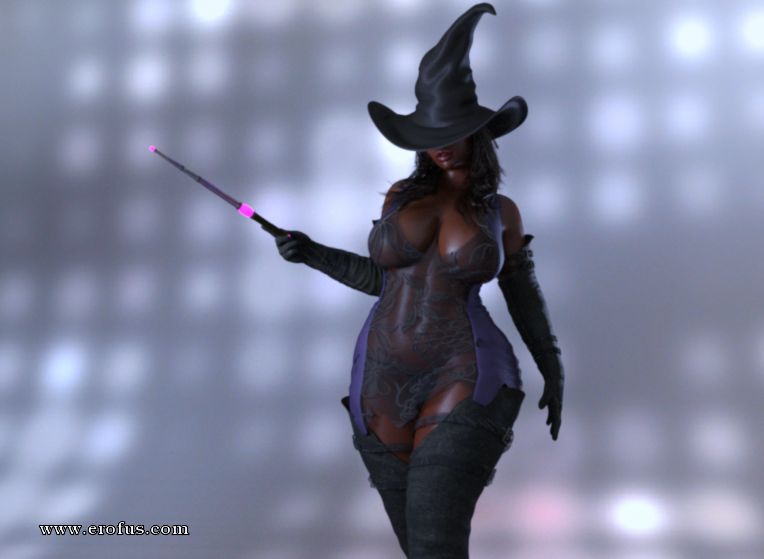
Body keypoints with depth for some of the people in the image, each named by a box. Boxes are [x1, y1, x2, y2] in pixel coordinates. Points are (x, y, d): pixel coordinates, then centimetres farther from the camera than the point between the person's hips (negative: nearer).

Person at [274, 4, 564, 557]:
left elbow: (524, 293, 14)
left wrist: (553, 370, 15)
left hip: (463, 385, -4)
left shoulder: (502, 212, 4)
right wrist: (314, 253, 7)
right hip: (384, 390, 4)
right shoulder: (401, 196, 9)